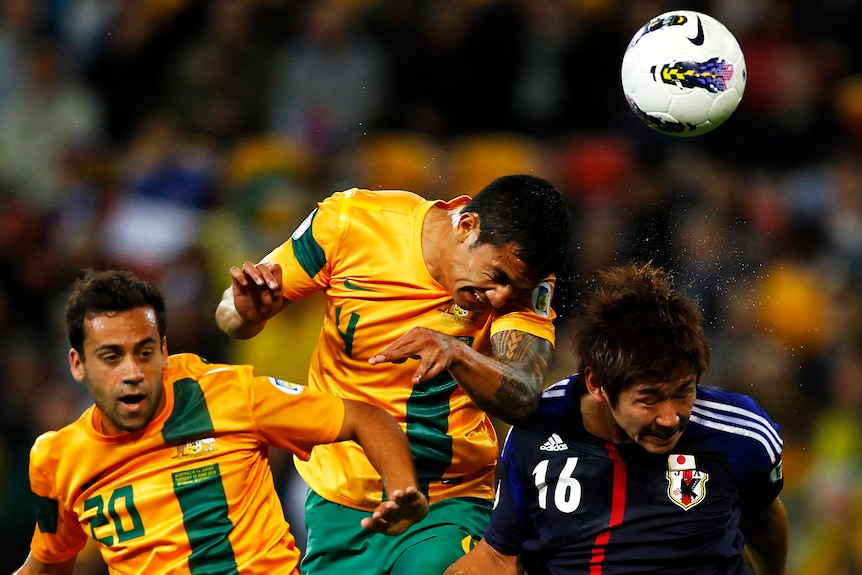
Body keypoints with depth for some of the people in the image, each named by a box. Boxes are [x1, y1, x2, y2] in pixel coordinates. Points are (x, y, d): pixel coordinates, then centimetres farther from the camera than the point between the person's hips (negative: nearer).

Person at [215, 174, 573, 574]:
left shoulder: (524, 276, -12)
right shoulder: (351, 222, -13)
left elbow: (523, 399, -27)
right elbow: (231, 313, -3)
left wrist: (457, 353, -46)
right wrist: (248, 313, -27)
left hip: (450, 507, -1)